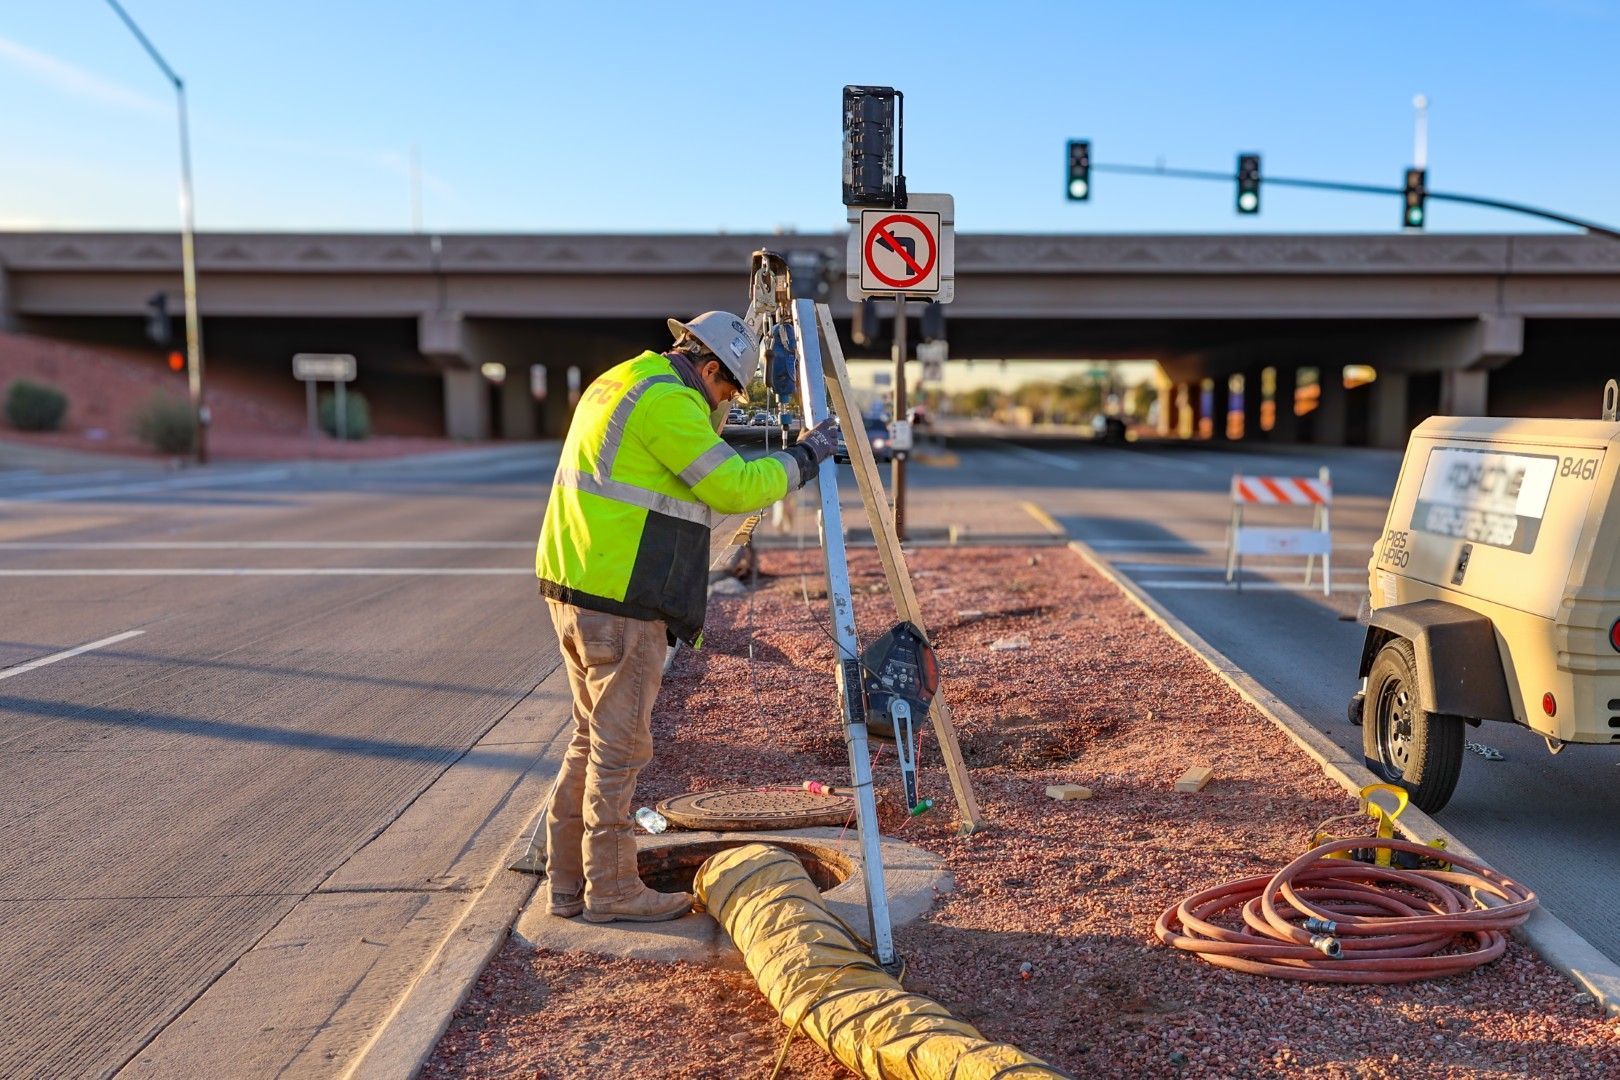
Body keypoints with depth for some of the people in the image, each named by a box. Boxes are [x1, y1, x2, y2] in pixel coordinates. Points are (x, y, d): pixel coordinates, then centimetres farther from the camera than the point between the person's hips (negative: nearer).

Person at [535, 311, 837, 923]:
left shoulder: (618, 382, 18)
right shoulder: (667, 400, -13)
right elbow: (733, 488, -15)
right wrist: (802, 458, -3)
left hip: (574, 590, 10)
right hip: (618, 603, -10)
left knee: (592, 740, 16)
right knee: (620, 747, 0)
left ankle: (568, 884, 24)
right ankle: (611, 889, 12)